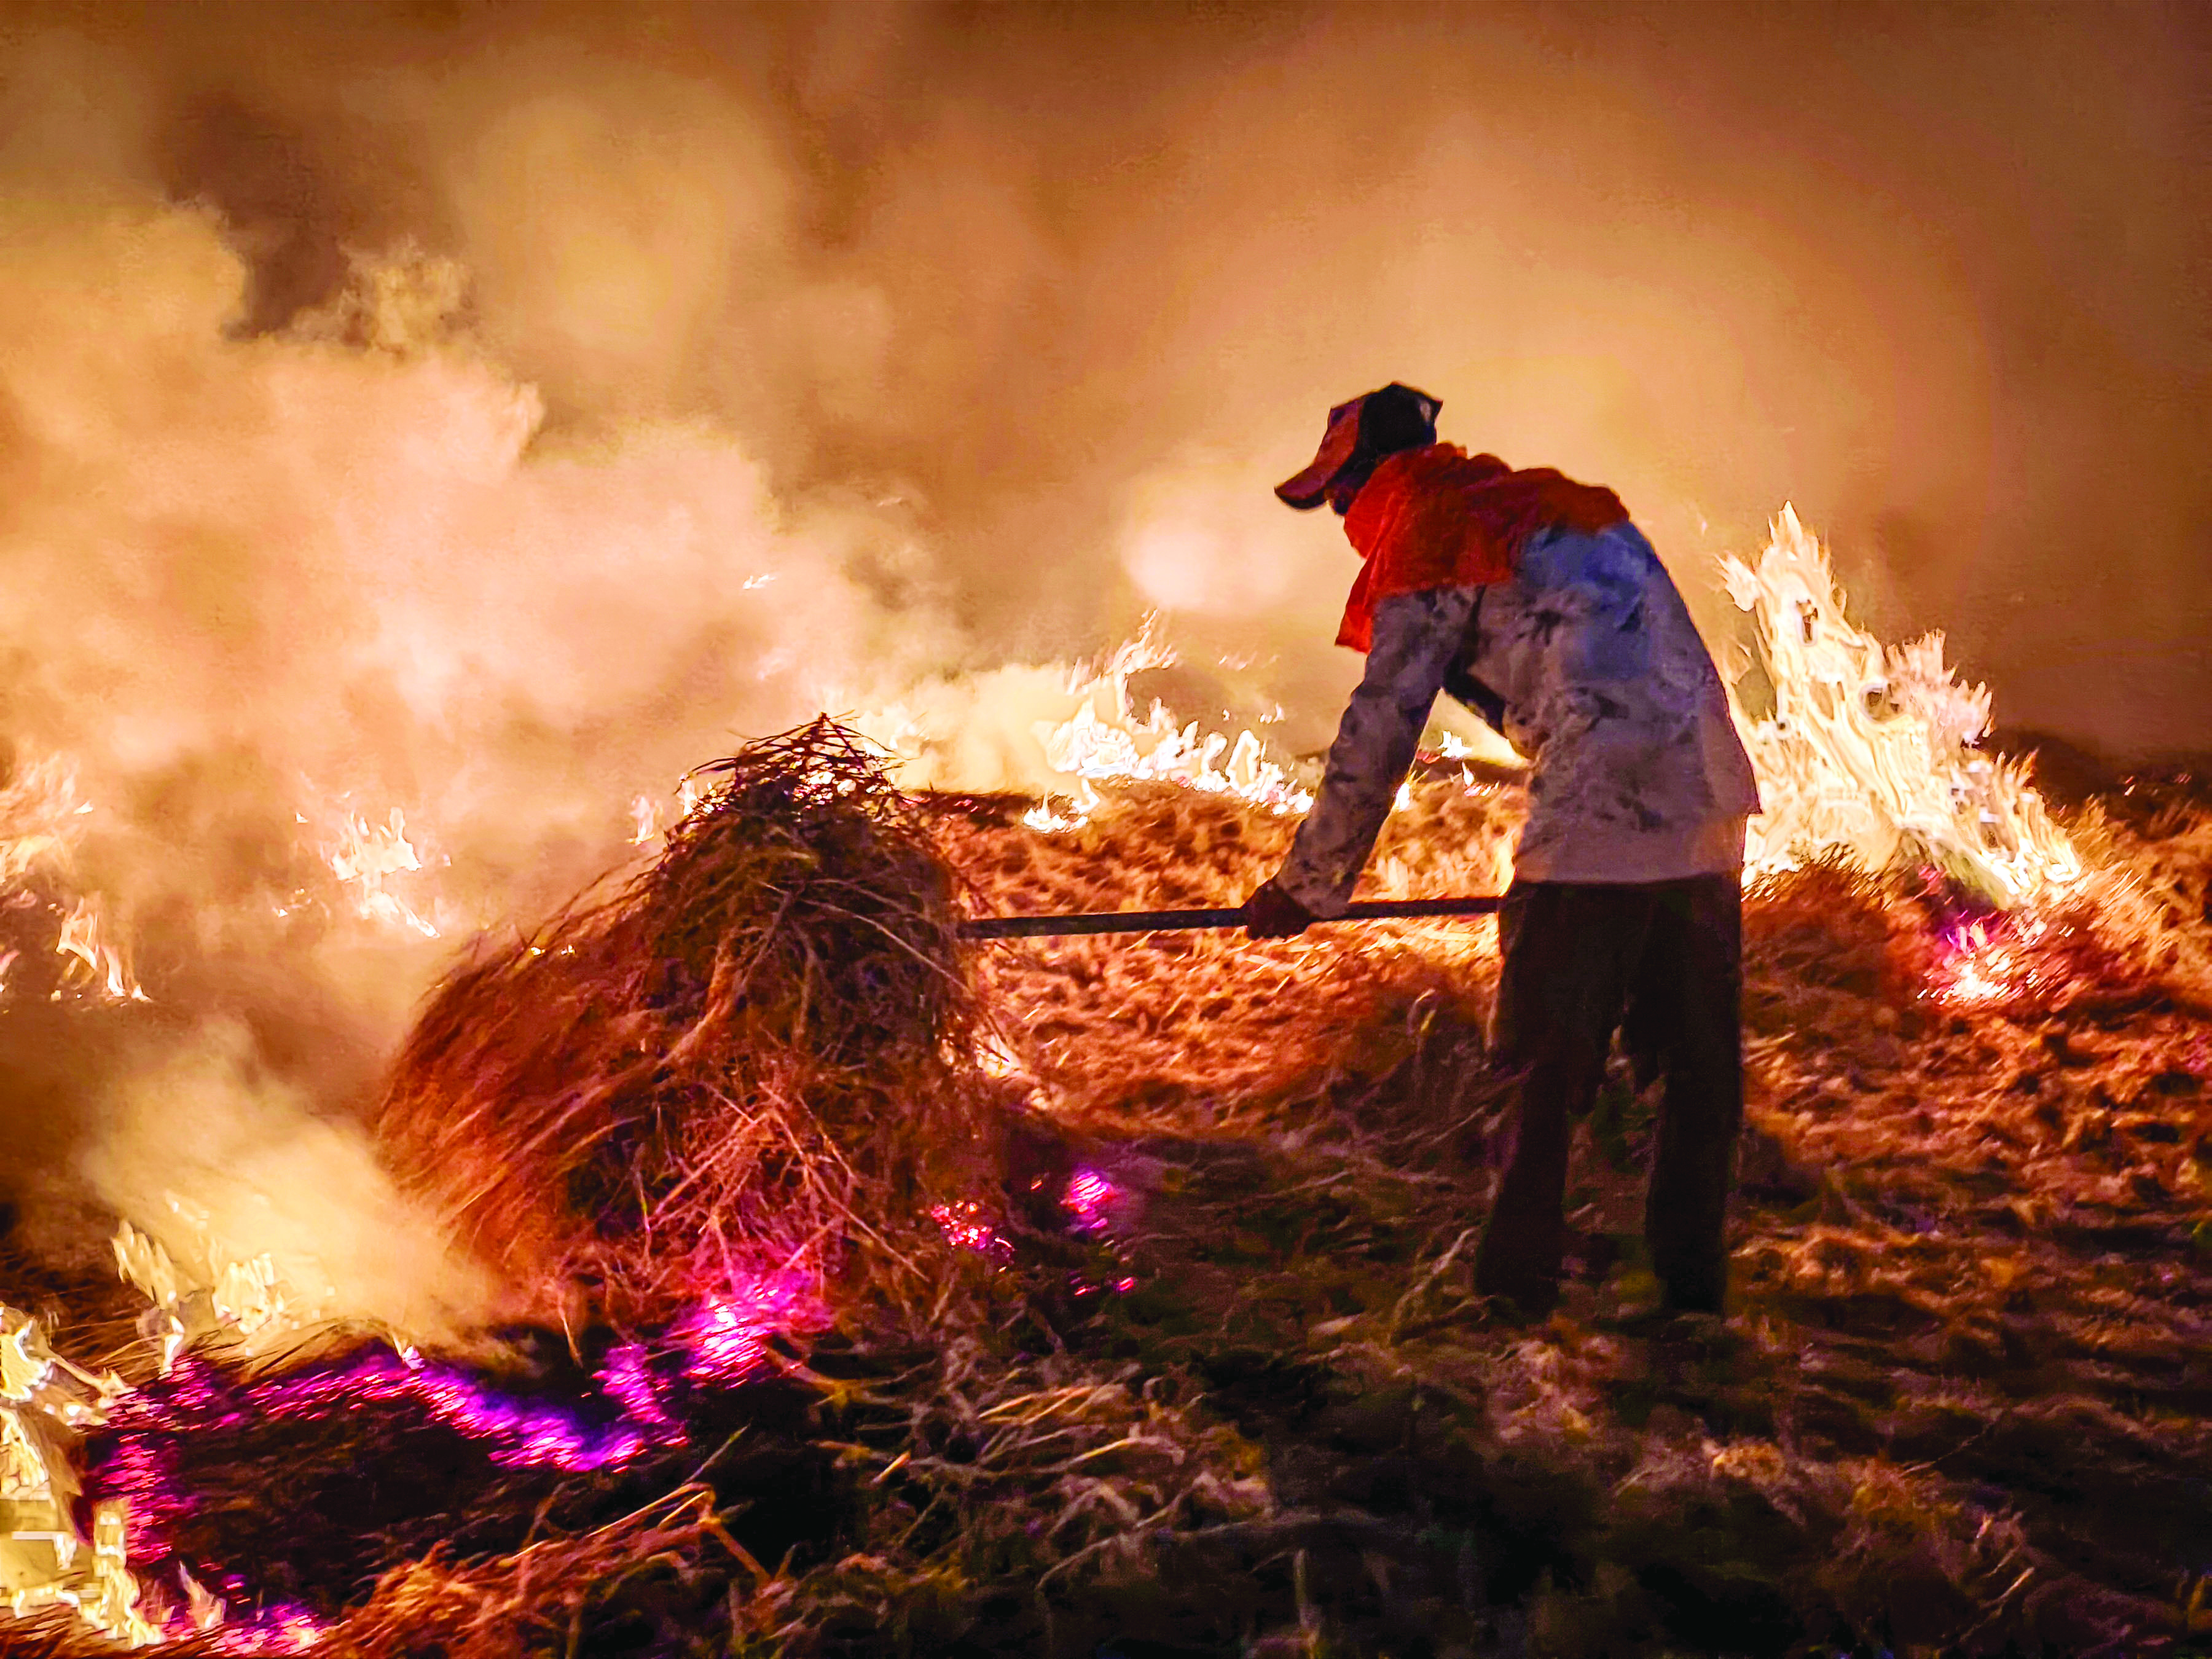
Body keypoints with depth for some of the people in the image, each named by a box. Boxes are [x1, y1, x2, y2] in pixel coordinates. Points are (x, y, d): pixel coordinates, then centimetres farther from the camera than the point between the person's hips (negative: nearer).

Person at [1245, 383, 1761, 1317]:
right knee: (1700, 1064, 13)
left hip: (1601, 823, -8)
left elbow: (1377, 734, 0)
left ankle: (1514, 1292, 7)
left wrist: (1307, 887, 9)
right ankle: (1693, 1284, 22)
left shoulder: (1429, 547, 1)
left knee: (1546, 1064, 2)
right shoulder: (1571, 509, 25)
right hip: (1711, 818, 8)